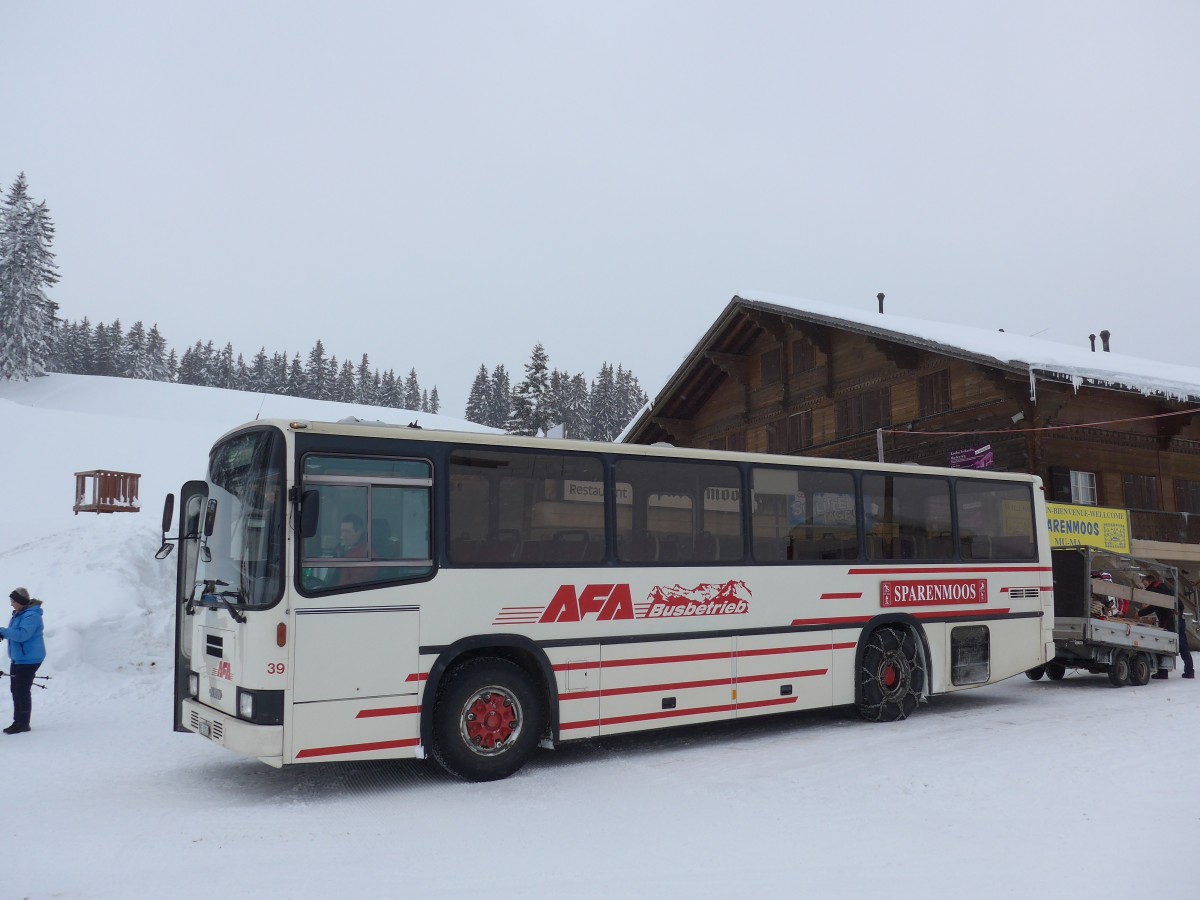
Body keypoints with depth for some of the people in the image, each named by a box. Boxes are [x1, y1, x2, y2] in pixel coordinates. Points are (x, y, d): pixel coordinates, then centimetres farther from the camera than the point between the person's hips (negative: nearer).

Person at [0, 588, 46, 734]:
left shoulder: (31, 616, -19)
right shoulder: (18, 614, 13)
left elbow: (22, 634, -29)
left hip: (29, 660, -11)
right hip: (18, 659, 11)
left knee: (22, 691, -7)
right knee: (16, 690, 14)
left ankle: (23, 723, 1)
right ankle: (18, 722, 23)